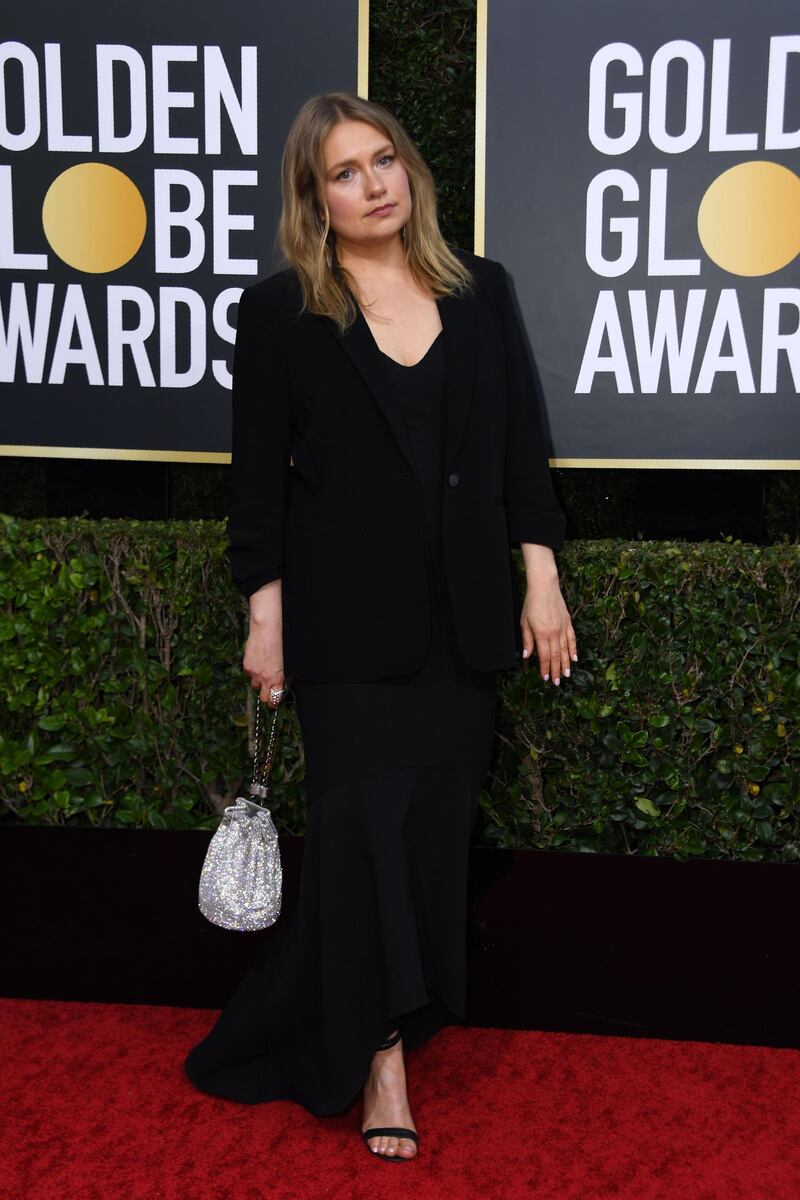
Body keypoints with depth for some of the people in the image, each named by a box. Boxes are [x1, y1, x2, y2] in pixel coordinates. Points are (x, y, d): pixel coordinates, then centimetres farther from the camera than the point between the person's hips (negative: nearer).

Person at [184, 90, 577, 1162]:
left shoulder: (480, 290, 8)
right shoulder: (279, 311, -1)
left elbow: (522, 442, 8)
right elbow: (259, 476, -1)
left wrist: (541, 578, 3)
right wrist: (266, 617, -3)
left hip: (463, 620, 4)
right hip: (347, 623, -3)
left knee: (435, 828, 7)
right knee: (364, 824, -3)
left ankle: (325, 1032, 28)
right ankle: (380, 1057, 14)